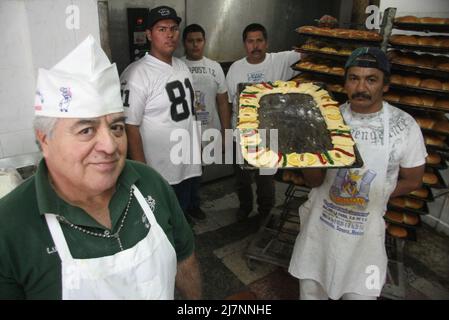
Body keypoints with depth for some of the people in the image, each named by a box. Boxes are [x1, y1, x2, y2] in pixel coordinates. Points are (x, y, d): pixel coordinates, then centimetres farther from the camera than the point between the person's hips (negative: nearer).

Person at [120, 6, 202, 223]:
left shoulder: (182, 67, 7)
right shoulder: (136, 75, -19)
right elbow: (130, 128, -19)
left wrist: (197, 147, 16)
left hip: (188, 165, 7)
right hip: (159, 172, -7)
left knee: (182, 217, 23)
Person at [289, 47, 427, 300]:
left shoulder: (404, 126, -11)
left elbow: (412, 181, 1)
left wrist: (372, 196, -4)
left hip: (366, 230, -1)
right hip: (321, 221, 2)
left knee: (360, 294, 11)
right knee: (310, 290, 17)